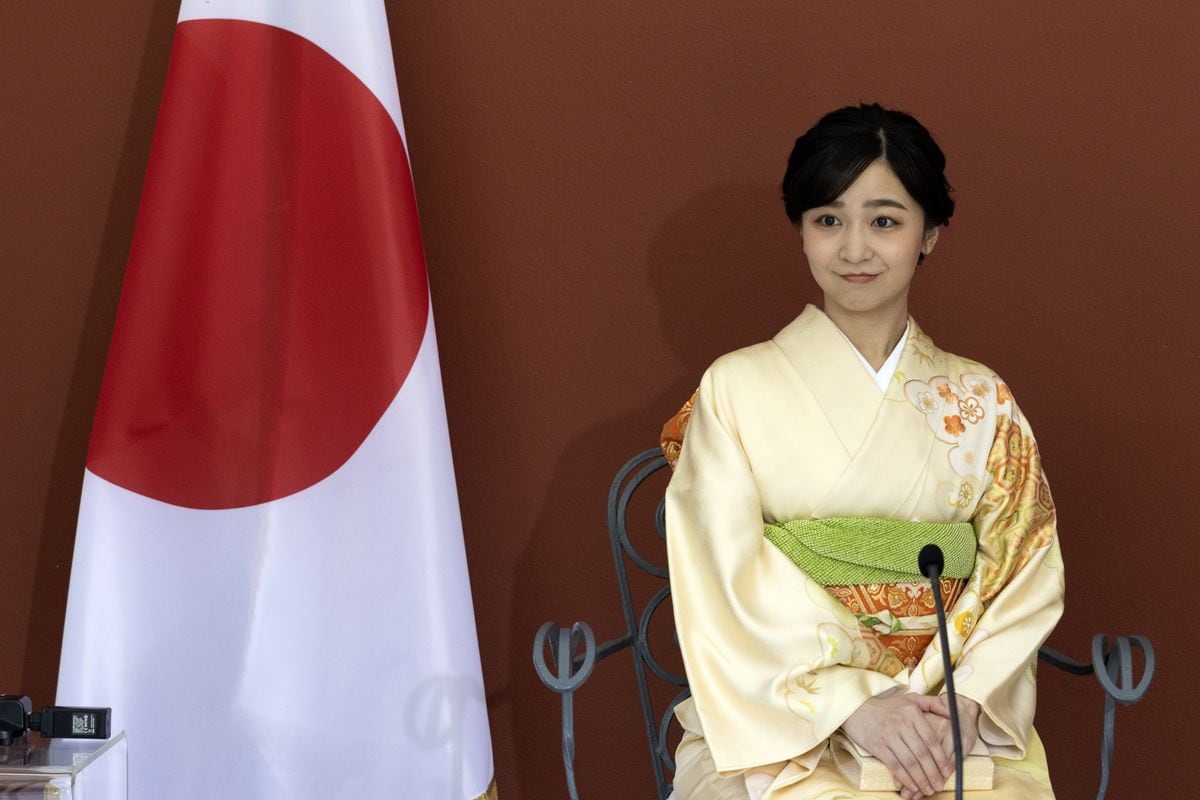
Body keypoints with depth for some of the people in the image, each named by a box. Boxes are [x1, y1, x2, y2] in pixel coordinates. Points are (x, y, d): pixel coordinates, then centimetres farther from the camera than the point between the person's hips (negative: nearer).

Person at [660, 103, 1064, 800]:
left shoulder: (981, 403, 9)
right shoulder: (736, 389, 2)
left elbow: (1026, 573, 5)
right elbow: (730, 582, -6)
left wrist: (967, 701, -13)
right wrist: (849, 704, -16)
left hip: (957, 709, 2)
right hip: (781, 725, -2)